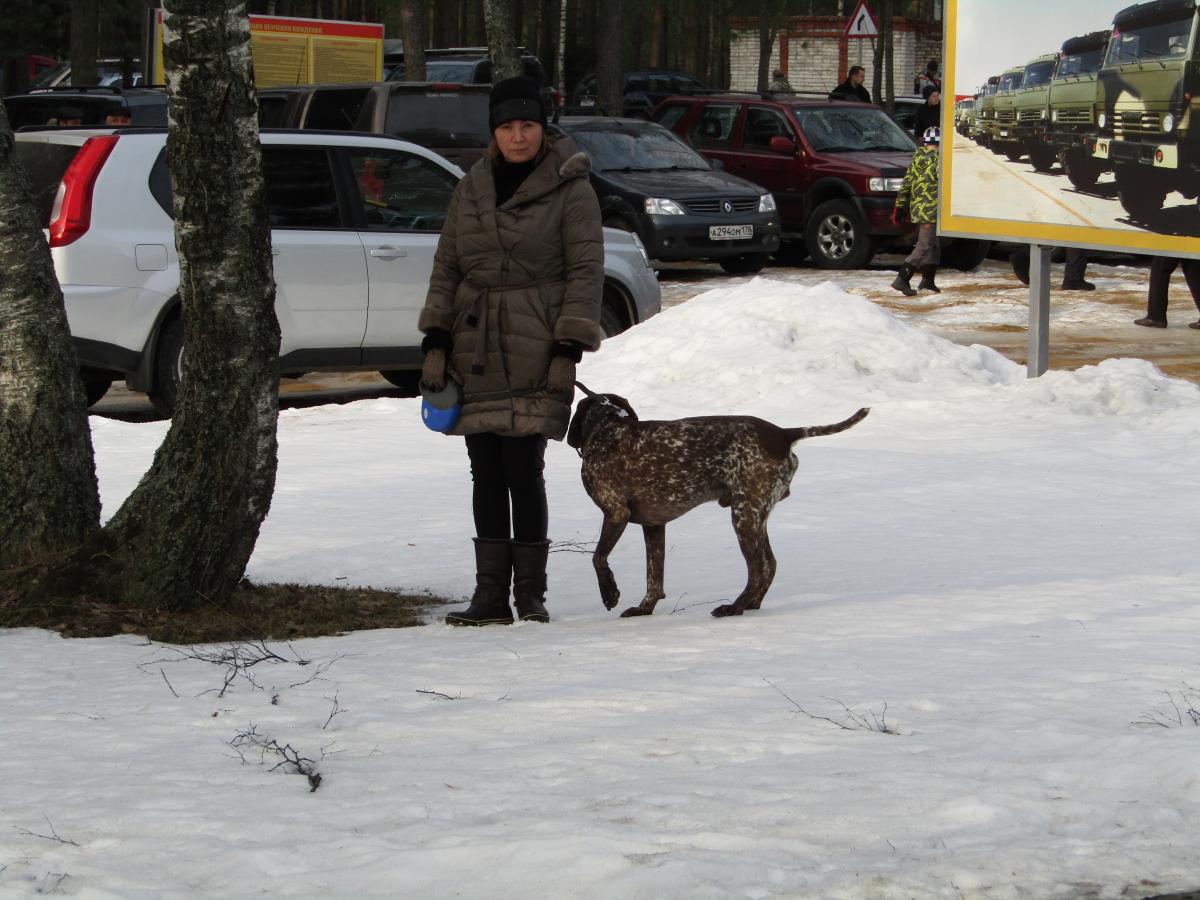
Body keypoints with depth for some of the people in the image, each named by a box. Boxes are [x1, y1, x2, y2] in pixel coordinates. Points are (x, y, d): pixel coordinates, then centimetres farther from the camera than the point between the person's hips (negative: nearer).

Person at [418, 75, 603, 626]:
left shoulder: (570, 189, -2)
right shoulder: (471, 189, 12)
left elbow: (585, 271, -5)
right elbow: (446, 267, 14)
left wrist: (567, 352, -12)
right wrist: (436, 343, 6)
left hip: (533, 353, -5)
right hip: (475, 353, 5)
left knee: (524, 473, -7)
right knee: (486, 476, 6)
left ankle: (530, 595, 3)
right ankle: (491, 595, 10)